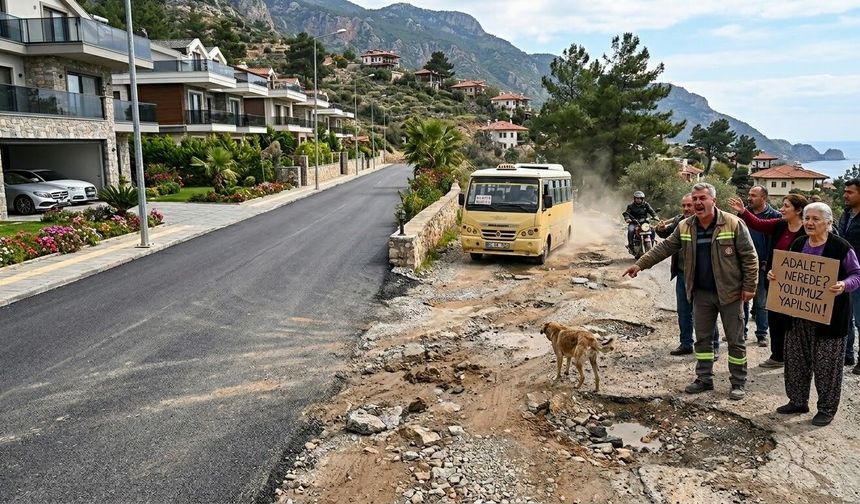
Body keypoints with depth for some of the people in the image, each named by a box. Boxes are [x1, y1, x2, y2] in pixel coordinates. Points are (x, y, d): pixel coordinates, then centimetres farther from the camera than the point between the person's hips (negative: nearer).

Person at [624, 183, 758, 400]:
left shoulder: (733, 224, -12)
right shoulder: (684, 227, 2)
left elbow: (749, 257, -10)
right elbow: (664, 248, 7)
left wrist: (749, 286, -12)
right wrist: (640, 264, 0)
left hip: (729, 292, -4)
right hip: (701, 293, 5)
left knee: (735, 340, 6)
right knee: (702, 338, 13)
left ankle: (739, 383, 18)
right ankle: (704, 379, 26)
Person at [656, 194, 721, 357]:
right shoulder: (678, 220, 6)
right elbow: (667, 234, 19)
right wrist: (661, 229, -4)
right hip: (682, 274, 6)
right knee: (683, 311, 15)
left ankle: (714, 346, 16)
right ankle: (686, 344, 27)